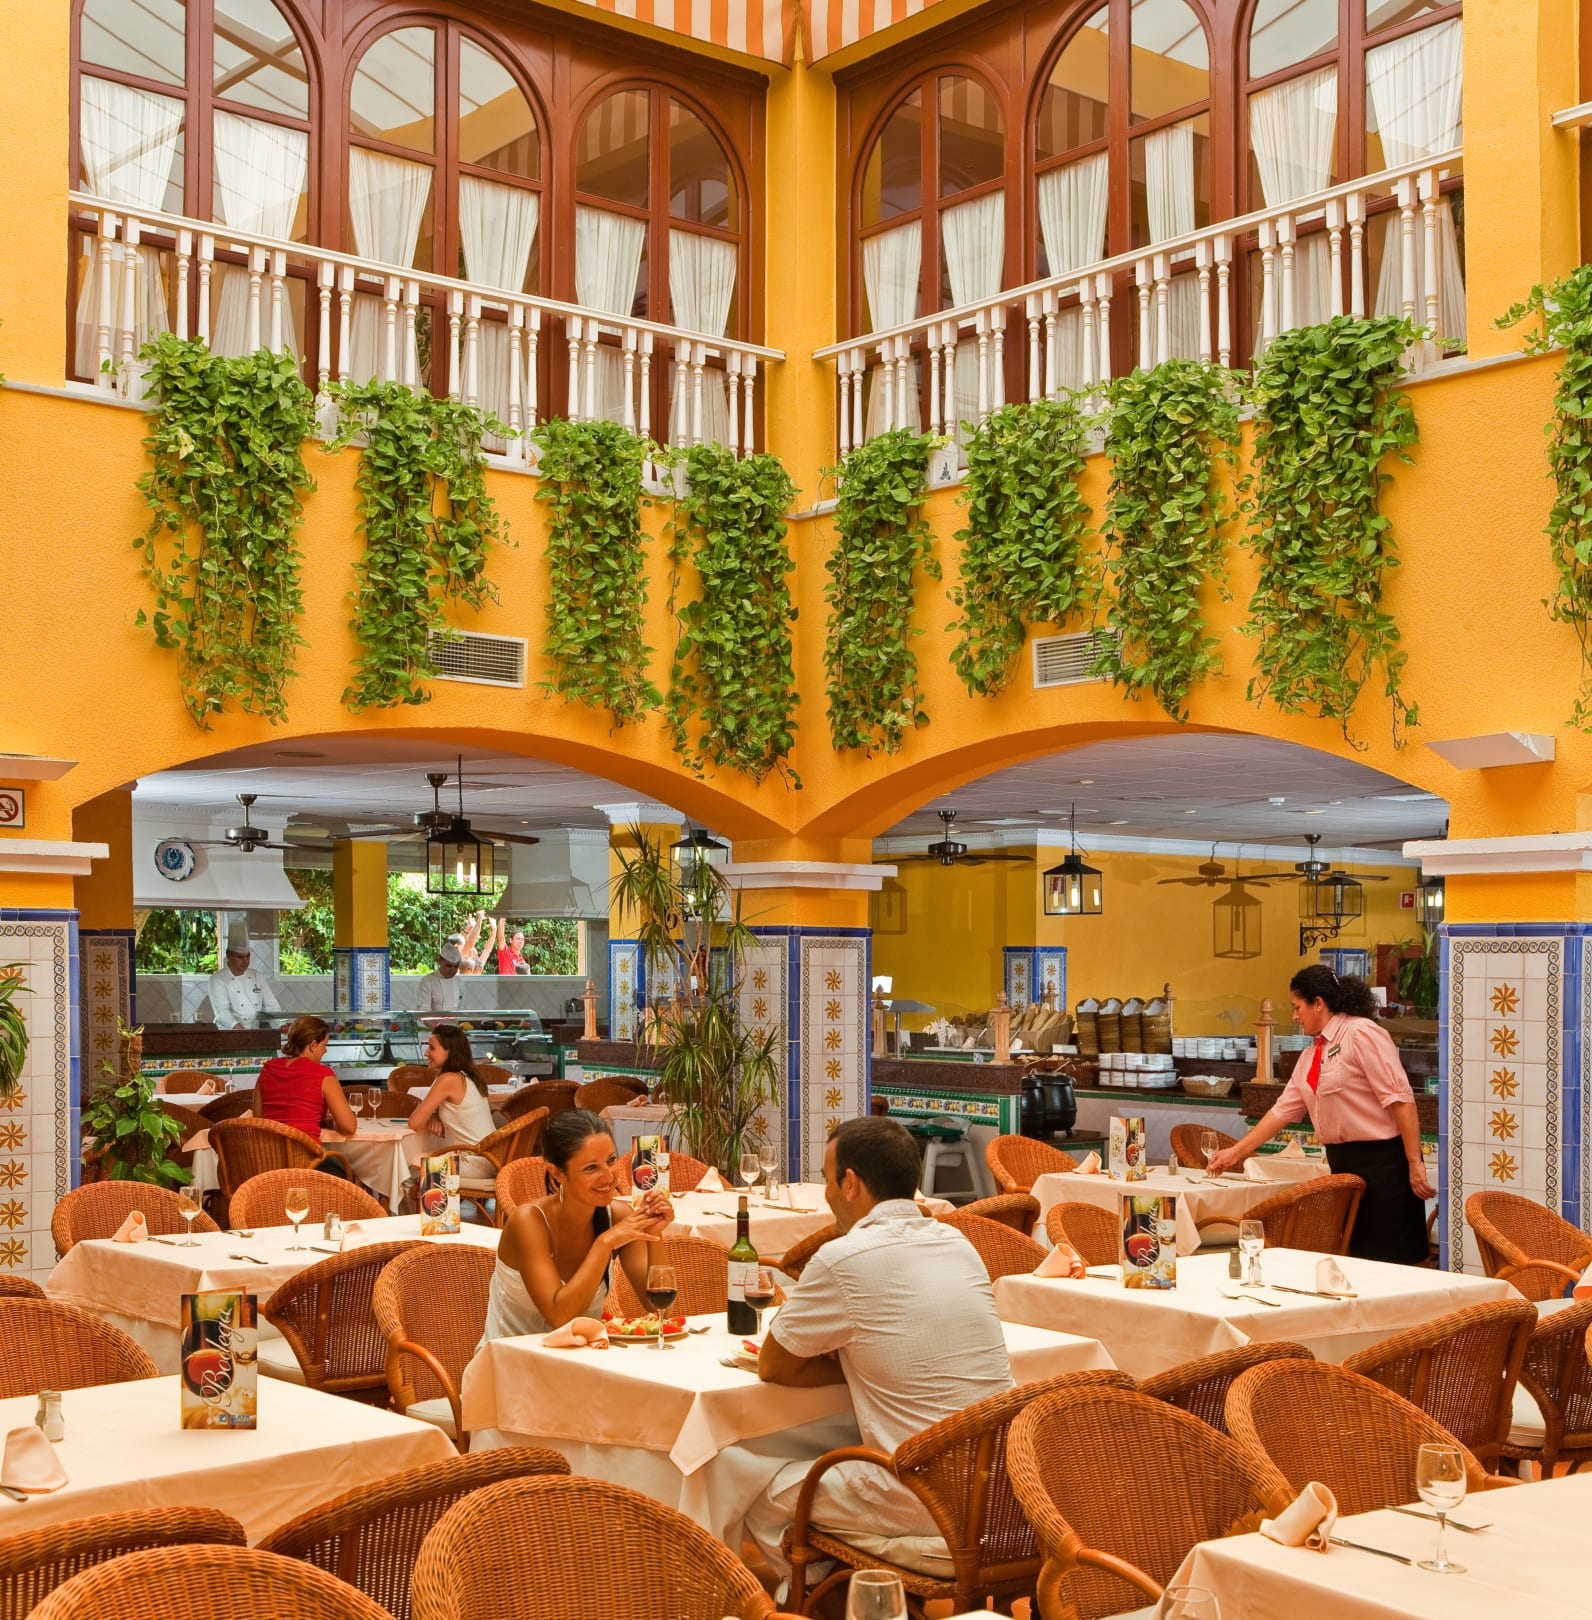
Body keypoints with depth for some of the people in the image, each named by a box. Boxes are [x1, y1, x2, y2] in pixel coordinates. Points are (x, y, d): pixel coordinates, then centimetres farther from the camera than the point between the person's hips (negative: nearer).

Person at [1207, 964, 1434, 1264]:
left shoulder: (1361, 1033, -11)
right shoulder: (1310, 1054, 15)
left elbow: (1400, 1098, -16)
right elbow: (1283, 1110, 18)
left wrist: (1415, 1164, -20)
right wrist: (1236, 1152, 17)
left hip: (1382, 1160, -8)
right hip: (1344, 1162, 8)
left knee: (1392, 1260, -6)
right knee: (1356, 1256, 11)